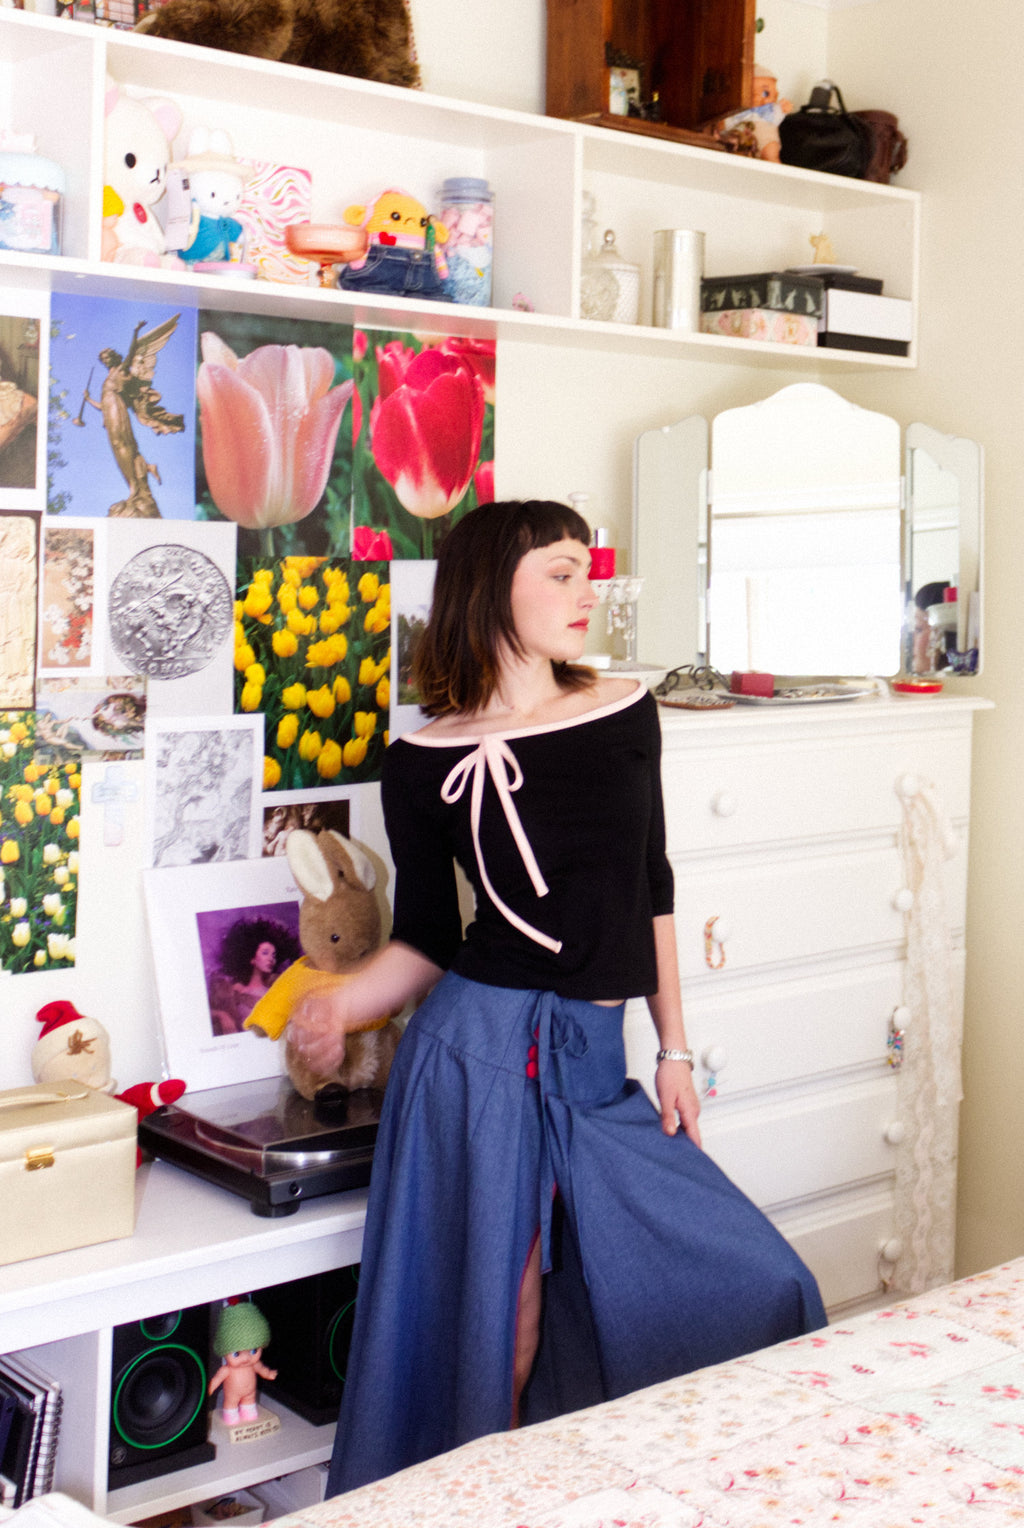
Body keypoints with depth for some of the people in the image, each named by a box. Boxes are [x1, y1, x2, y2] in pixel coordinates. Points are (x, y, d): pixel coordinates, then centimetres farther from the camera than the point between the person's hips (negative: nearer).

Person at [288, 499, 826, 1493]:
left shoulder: (627, 713, 6)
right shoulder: (425, 764, -3)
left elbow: (650, 888, 12)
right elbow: (427, 943, 3)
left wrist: (673, 1049, 12)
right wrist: (338, 1007, -15)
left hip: (595, 1062, 5)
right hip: (486, 1049, -5)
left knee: (757, 1289, 9)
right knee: (498, 1329, 3)